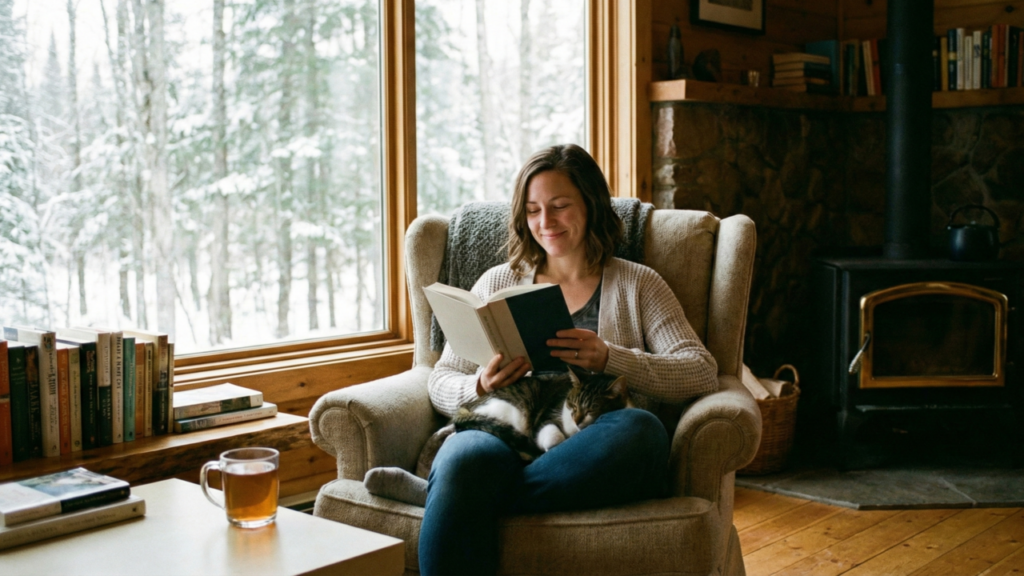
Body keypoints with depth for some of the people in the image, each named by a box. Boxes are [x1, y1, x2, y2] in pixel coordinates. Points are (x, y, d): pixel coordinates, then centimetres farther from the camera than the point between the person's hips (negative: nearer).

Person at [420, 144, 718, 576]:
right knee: (464, 458, -37)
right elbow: (441, 382, 18)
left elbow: (702, 374, 4)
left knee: (641, 429, -37)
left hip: (592, 454, 0)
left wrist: (608, 358, -13)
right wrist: (479, 387, -7)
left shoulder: (637, 285, 18)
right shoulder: (498, 283, 23)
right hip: (504, 438, 0)